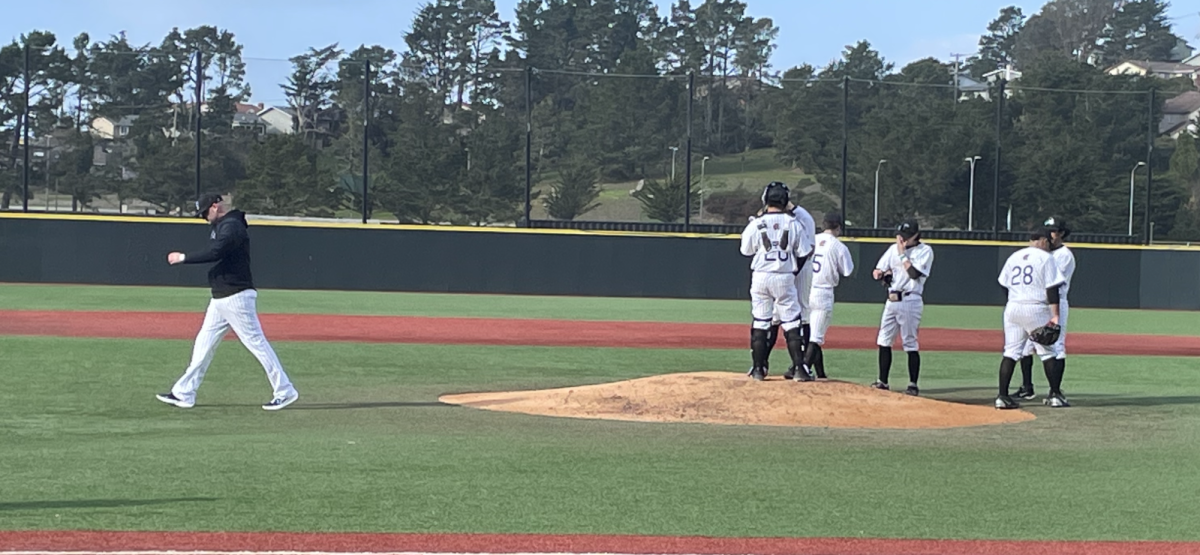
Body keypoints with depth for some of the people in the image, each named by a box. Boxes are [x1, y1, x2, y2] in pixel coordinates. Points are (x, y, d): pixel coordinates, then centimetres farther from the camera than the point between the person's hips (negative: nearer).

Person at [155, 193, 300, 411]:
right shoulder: (221, 226, 17)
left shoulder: (231, 226, -16)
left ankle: (284, 391, -5)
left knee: (256, 342, -9)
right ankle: (184, 393, 16)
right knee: (204, 344, 11)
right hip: (221, 299, 11)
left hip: (236, 297, -11)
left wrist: (183, 258, -20)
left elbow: (214, 253, -28)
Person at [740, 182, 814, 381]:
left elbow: (746, 251, 7)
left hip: (760, 277, 0)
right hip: (785, 278, 0)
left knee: (759, 323, 9)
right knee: (791, 323, 4)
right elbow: (803, 253, 0)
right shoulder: (793, 224, -4)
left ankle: (759, 368, 9)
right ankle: (800, 368, -2)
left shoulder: (756, 224, -5)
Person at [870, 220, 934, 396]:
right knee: (884, 341, 5)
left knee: (910, 343, -6)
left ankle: (913, 385, -1)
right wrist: (881, 274, -12)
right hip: (891, 300, 6)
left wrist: (902, 253, -11)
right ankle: (883, 381, 12)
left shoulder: (925, 251, -4)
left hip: (910, 301, -6)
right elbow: (876, 272, 12)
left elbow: (915, 273, -17)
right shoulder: (893, 249, 13)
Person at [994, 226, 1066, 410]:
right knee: (1048, 353, 6)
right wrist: (1055, 315, -13)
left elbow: (1005, 285, 14)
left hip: (1012, 308, 5)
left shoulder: (1014, 257, 13)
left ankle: (1002, 396, -3)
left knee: (1010, 353, 4)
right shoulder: (1046, 257, -3)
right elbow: (1051, 288, -10)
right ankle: (1055, 395, 7)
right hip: (1036, 309, -5)